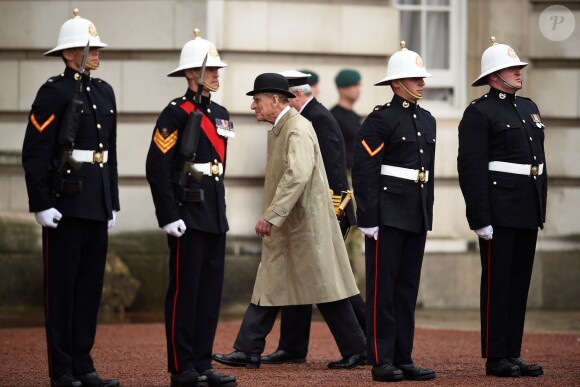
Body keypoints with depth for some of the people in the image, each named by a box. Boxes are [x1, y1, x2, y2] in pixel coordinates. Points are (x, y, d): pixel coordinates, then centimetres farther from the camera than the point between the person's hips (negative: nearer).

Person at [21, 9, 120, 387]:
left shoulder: (105, 92, 14)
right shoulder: (54, 92, -8)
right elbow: (34, 153, -12)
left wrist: (113, 202, 16)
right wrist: (41, 204, -16)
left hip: (98, 205, 7)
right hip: (65, 202, -7)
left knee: (91, 285, 9)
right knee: (62, 286, -1)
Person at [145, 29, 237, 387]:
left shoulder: (221, 115, 14)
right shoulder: (176, 113, -10)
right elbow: (157, 167, -14)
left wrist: (220, 207, 18)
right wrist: (169, 216, -18)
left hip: (215, 214, 8)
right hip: (188, 213, -8)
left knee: (211, 291, 9)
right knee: (185, 290, -4)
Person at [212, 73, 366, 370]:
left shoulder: (298, 129, -17)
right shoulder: (276, 130, 14)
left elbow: (298, 175, -30)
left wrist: (271, 216, -31)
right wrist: (270, 218, 15)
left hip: (306, 224, -10)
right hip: (283, 228, 10)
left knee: (325, 289, -3)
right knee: (268, 287, 7)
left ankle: (355, 350, 5)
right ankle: (247, 351, 8)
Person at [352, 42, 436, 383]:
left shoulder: (427, 120, 15)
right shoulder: (380, 119, -9)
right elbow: (364, 172, -13)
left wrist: (428, 215, 16)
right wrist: (368, 219, -17)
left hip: (416, 217, 8)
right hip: (387, 214, -7)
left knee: (408, 288, 9)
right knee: (383, 289, -3)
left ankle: (403, 358, 13)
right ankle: (382, 361, -1)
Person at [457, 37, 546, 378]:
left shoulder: (529, 108, 17)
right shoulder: (479, 113, -7)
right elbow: (471, 169, -13)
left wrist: (542, 208, 16)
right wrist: (481, 219, -18)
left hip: (528, 214, 8)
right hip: (500, 214, -8)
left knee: (520, 285, 9)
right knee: (497, 284, -3)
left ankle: (513, 354, 14)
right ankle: (496, 358, 1)